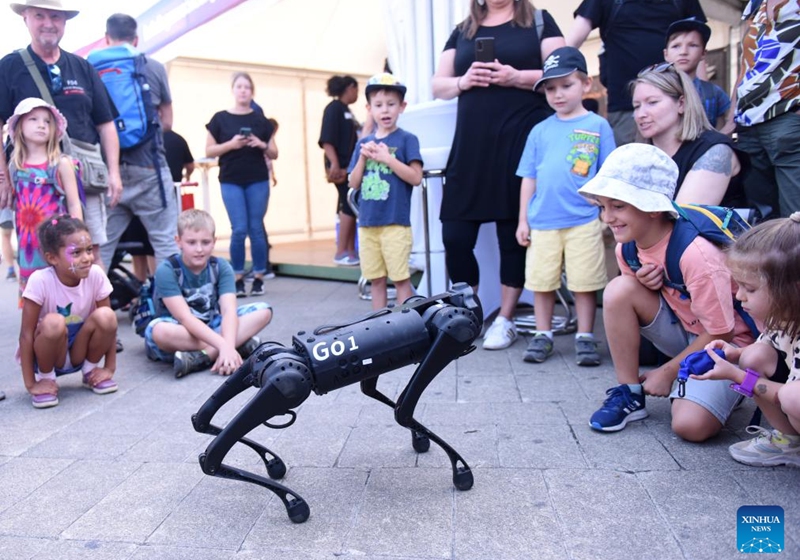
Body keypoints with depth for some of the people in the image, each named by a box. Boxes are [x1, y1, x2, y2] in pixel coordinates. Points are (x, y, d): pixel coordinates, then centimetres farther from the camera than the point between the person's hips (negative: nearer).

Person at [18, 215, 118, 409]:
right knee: (54, 323, -34)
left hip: (79, 351, 3)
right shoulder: (40, 281, -25)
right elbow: (26, 333, -21)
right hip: (47, 355, -3)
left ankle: (90, 371, 1)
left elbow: (109, 324, -8)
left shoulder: (95, 275, -17)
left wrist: (109, 368, -10)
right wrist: (30, 383, -22)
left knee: (105, 316, -26)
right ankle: (45, 379, -6)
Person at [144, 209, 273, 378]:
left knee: (263, 310, -16)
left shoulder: (221, 267, -8)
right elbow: (184, 317, -28)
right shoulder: (166, 271, -18)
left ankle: (202, 356, -29)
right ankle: (241, 344, -30)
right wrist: (223, 345, -39)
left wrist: (228, 347, -41)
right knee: (160, 330, -39)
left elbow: (229, 310, -22)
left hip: (212, 327, 4)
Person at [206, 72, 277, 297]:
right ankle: (238, 279, 6)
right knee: (239, 230, -6)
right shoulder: (220, 118, 4)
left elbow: (274, 154, 10)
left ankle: (259, 279, 10)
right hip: (231, 182, -1)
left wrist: (262, 145, -10)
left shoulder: (261, 120, 8)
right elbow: (209, 151, 2)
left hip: (258, 181, 1)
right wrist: (230, 144, -13)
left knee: (256, 229, 2)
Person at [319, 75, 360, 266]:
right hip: (341, 167, -9)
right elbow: (326, 139, -16)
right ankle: (341, 252, -6)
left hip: (351, 165, 9)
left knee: (350, 206, 8)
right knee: (349, 205, -10)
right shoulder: (334, 108, -7)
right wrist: (334, 164, -24)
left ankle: (350, 250, 12)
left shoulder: (346, 110, 18)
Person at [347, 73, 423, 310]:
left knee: (400, 278, 0)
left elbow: (416, 177, -11)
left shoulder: (406, 139, -3)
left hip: (396, 223, -5)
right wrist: (363, 157, -4)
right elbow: (353, 183, 11)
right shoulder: (363, 143, 11)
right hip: (367, 223, 5)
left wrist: (388, 158, -16)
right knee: (376, 279, 12)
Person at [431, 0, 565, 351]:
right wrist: (462, 82, -7)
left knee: (514, 232, 1)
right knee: (455, 234, -2)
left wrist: (517, 77, -16)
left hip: (521, 139, -3)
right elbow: (438, 85, 14)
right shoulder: (462, 31, 18)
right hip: (471, 144, 3)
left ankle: (505, 320, 14)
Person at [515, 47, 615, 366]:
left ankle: (585, 338, 15)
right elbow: (529, 178, 12)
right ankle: (543, 335, 21)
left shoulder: (597, 126, 3)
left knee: (584, 284, 3)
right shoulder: (540, 131, 10)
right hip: (542, 222, 3)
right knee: (541, 283, 8)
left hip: (584, 222, -2)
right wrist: (523, 220, 9)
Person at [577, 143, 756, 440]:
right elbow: (630, 305, 8)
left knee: (690, 425, -28)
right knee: (618, 290, -21)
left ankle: (720, 390, 8)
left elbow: (720, 332, -22)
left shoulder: (695, 253, -31)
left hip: (729, 341, -6)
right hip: (683, 330, 6)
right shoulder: (627, 247, -10)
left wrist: (667, 372, -14)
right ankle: (629, 394, -8)